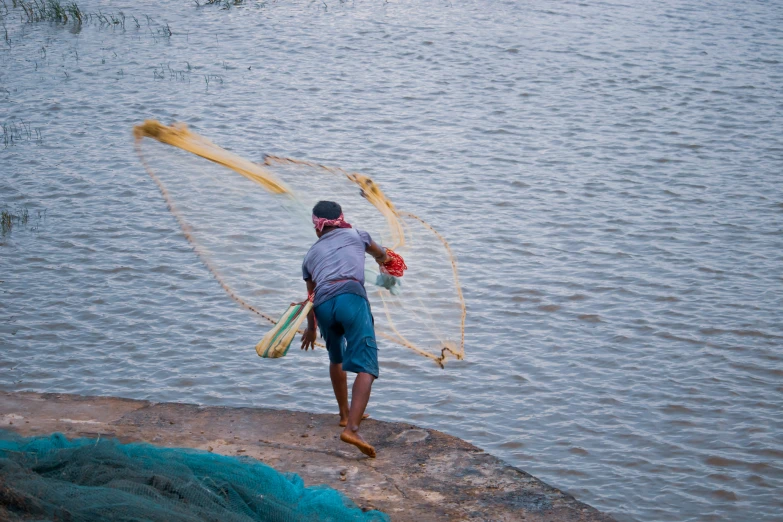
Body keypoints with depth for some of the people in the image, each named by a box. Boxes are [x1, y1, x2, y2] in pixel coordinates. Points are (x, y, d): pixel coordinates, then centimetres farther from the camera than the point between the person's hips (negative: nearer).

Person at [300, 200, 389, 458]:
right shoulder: (355, 235, 26)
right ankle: (351, 428, -29)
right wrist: (383, 260, 72)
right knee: (366, 365, -11)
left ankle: (346, 414, 43)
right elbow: (380, 254, 46)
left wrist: (311, 328, 54)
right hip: (350, 297, -4)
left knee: (336, 358, 31)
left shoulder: (311, 254, 30)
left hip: (323, 304, 4)